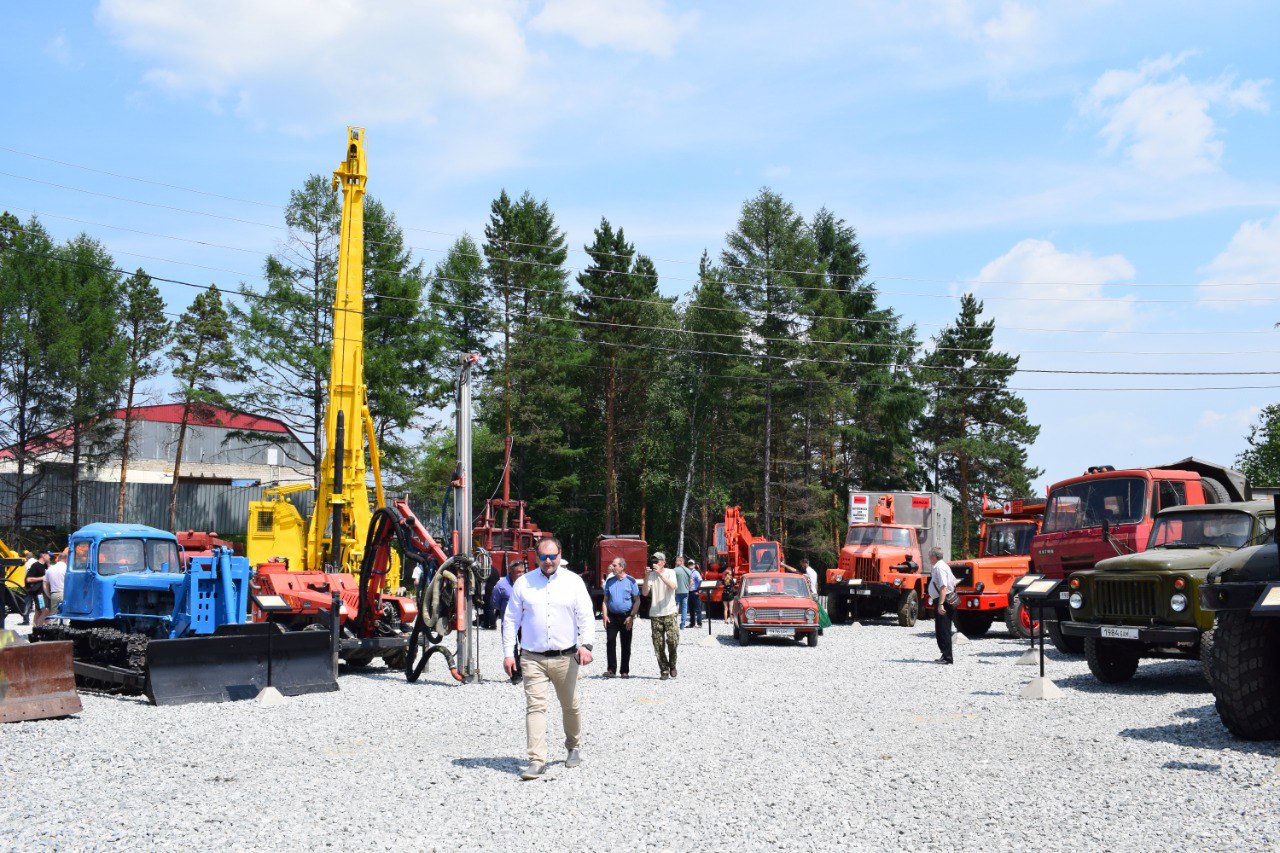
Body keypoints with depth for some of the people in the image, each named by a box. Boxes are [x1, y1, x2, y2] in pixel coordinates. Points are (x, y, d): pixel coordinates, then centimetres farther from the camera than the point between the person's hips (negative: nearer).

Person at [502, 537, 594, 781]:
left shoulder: (573, 581, 3)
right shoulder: (523, 583, 4)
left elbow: (586, 616, 0)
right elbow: (510, 619, 8)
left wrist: (585, 644, -15)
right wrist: (508, 653, 1)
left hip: (565, 658, 1)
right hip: (533, 658, 0)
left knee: (570, 706, 13)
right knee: (535, 706, -10)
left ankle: (574, 747, 35)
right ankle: (537, 760, -12)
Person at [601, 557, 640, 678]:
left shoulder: (630, 581, -1)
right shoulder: (609, 581, 9)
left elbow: (637, 601, -1)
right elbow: (605, 600, 13)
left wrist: (631, 617, -10)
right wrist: (605, 615, 0)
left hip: (626, 617, -2)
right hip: (612, 617, 2)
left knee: (626, 645, 4)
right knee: (610, 642, -8)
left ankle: (625, 671, 12)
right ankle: (611, 670, -6)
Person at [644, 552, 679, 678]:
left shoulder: (670, 573, 1)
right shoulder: (651, 575, 7)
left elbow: (672, 586, -19)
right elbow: (645, 593, -2)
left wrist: (660, 573, -24)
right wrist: (646, 577, -15)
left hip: (670, 612, -2)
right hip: (655, 614, 2)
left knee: (672, 640, -12)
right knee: (658, 645, 1)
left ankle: (672, 665, 10)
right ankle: (664, 670, 9)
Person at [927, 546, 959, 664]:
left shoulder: (939, 568, -18)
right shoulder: (943, 565, 13)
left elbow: (943, 587, -26)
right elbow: (954, 581, 21)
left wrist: (941, 604, -30)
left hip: (942, 601, -10)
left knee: (943, 631, -7)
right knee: (941, 631, 16)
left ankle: (947, 657, -6)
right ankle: (945, 655, 23)